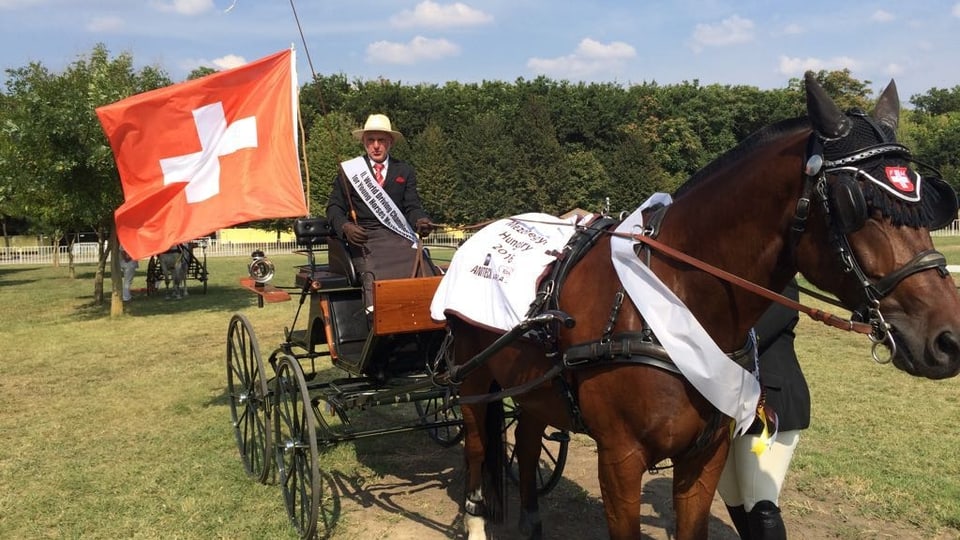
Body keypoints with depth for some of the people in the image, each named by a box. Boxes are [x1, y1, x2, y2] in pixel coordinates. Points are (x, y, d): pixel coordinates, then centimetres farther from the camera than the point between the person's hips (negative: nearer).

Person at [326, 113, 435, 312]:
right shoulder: (349, 170, 14)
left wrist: (421, 222, -13)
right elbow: (334, 207, 12)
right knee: (375, 277, -30)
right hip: (365, 238, -2)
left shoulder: (405, 171, 19)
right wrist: (345, 227, -10)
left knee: (424, 274, -24)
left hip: (400, 237, 2)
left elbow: (412, 207, 11)